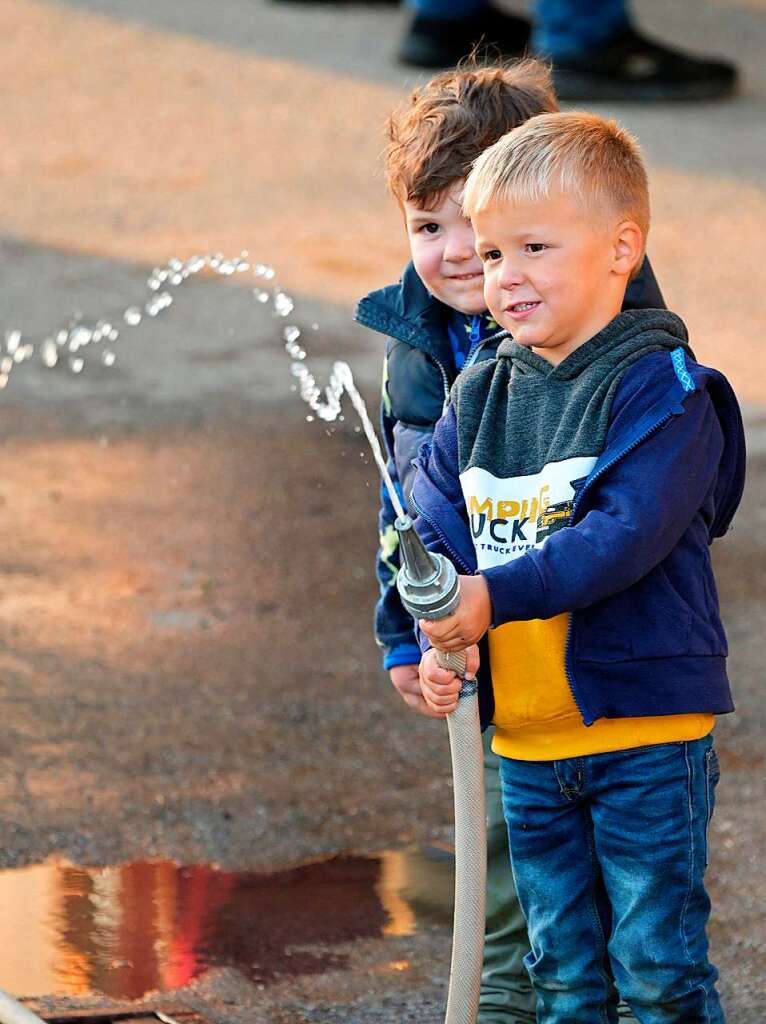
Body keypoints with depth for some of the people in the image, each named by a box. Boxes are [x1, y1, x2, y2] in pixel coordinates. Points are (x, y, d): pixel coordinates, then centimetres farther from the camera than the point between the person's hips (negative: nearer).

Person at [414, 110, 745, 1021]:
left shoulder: (661, 388, -13)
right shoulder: (480, 396, 7)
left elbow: (630, 533, -24)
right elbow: (430, 526, 3)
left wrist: (497, 595, -28)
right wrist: (437, 638, -15)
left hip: (645, 733, -6)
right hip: (525, 740, 6)